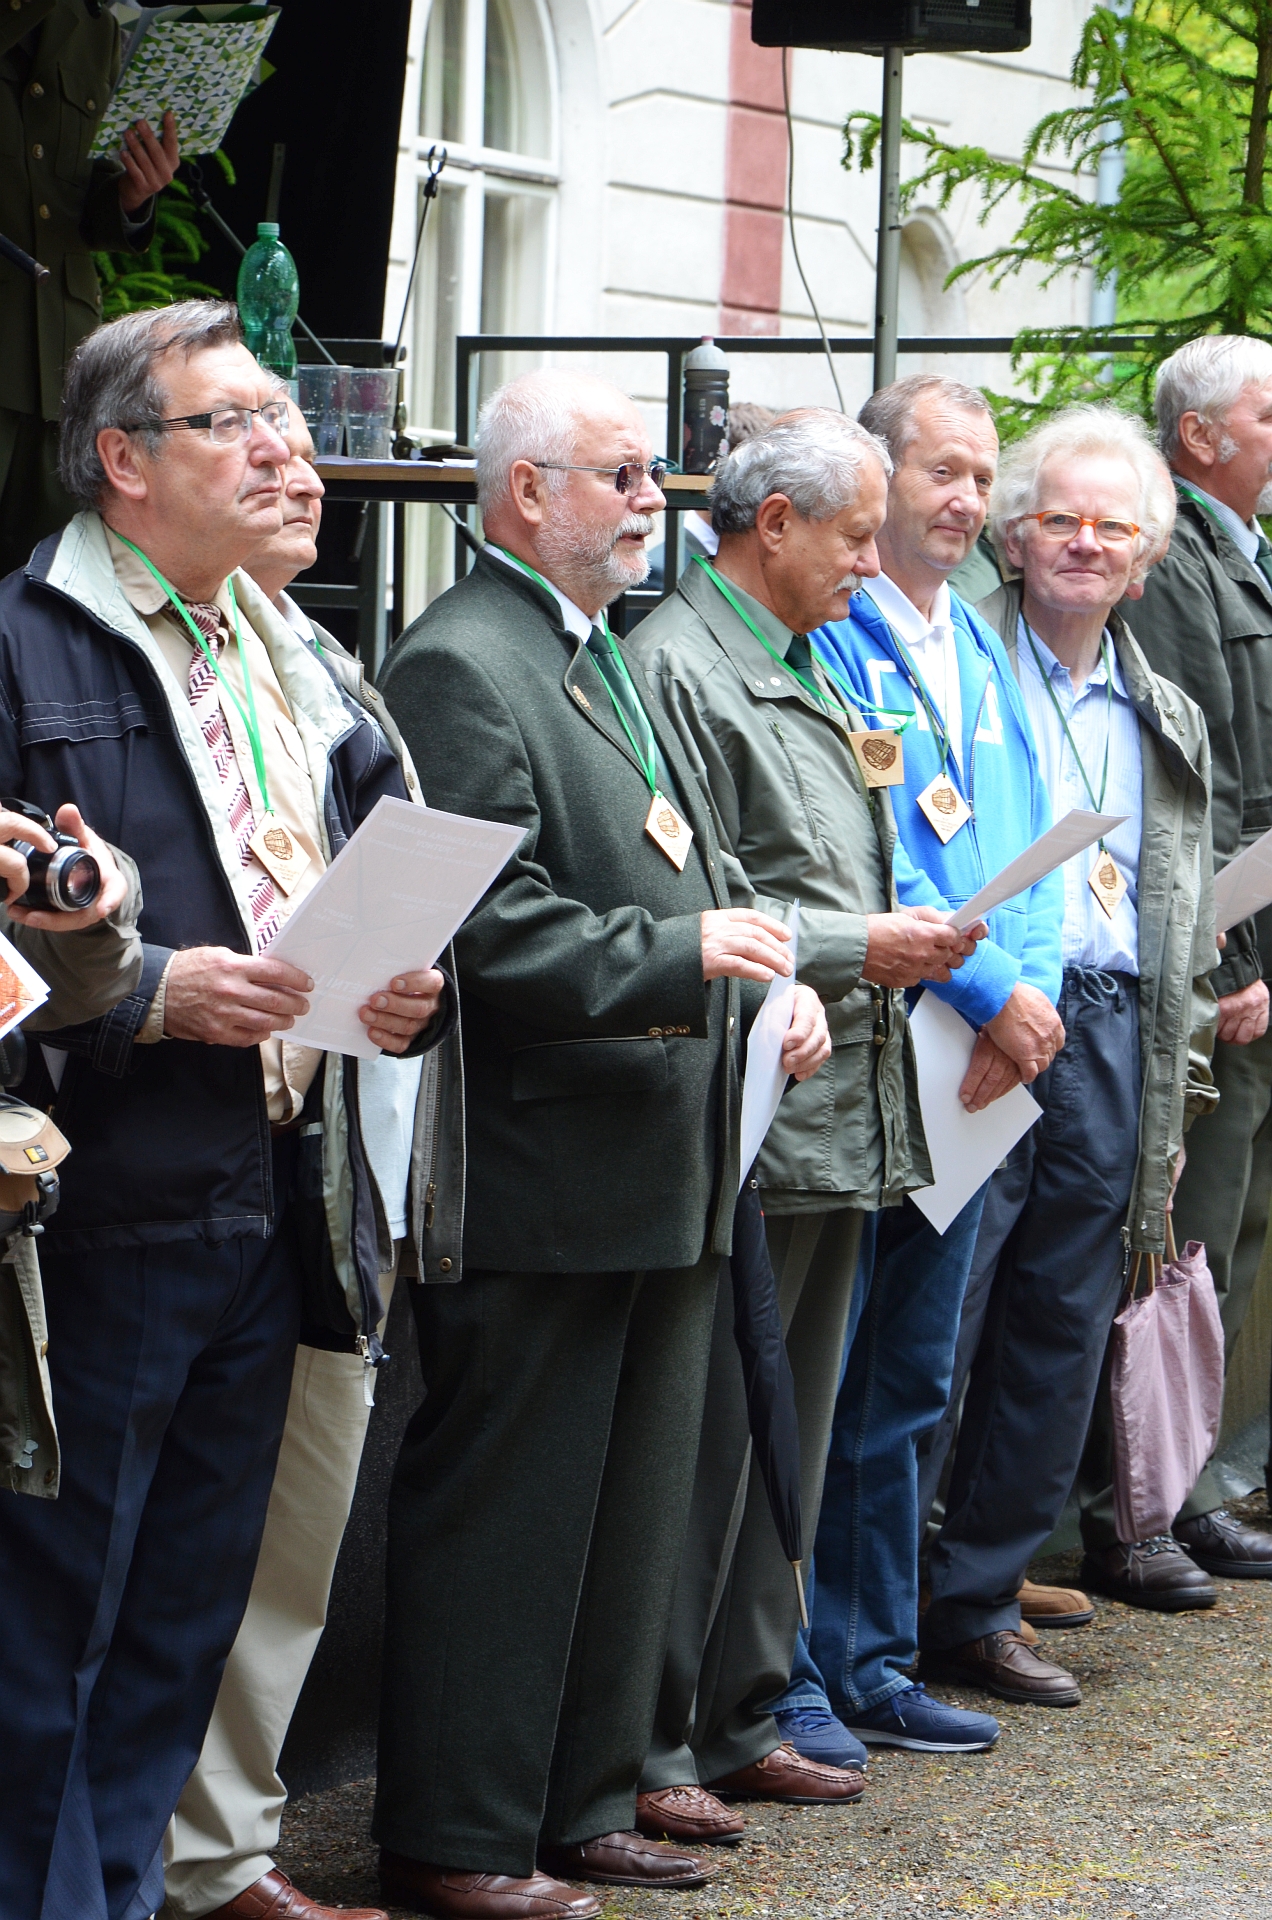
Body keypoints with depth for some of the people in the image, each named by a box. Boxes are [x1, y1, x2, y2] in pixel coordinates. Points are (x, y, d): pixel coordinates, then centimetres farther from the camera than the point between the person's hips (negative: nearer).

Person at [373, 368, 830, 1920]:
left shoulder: (610, 661, 18)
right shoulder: (459, 667, -13)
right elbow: (487, 931, -21)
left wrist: (765, 985, 8)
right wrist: (681, 954, -26)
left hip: (664, 1177, 10)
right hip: (539, 1182, -10)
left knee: (632, 1513, 16)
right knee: (504, 1509, -2)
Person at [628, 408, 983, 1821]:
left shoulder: (808, 674, 18)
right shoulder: (676, 666, -12)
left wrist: (909, 942, 7)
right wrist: (857, 950, -14)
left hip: (839, 1117, 10)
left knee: (788, 1438, 15)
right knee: (703, 1438, -5)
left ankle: (740, 1717, 24)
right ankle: (647, 1743, 2)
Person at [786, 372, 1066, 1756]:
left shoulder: (980, 656, 17)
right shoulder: (822, 635, -7)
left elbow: (1029, 851, 13)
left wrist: (1029, 995, -6)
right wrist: (986, 990, -17)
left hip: (980, 1069, 7)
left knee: (905, 1382, 13)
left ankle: (869, 1664, 21)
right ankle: (784, 1676, 5)